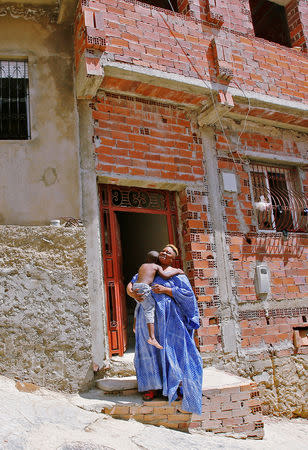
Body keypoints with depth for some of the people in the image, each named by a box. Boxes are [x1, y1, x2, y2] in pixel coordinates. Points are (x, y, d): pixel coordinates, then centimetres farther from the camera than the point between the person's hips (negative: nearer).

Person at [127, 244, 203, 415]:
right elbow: (131, 284, 18)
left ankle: (181, 386, 3)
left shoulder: (176, 275, 6)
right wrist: (131, 292, -7)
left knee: (171, 349, -6)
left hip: (167, 318, -4)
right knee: (150, 350, 4)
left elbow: (188, 294, -4)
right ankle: (152, 385, 13)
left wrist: (165, 290, -13)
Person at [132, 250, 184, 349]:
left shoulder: (142, 266, 26)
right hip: (144, 287, -7)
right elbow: (165, 276, -5)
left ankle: (135, 326, 47)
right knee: (150, 309, -12)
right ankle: (152, 338, -24)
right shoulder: (157, 267, 9)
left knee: (139, 305, 33)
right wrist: (176, 271, 9)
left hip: (135, 286, 7)